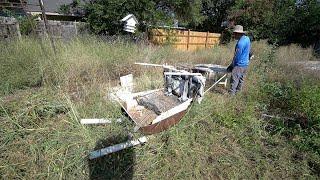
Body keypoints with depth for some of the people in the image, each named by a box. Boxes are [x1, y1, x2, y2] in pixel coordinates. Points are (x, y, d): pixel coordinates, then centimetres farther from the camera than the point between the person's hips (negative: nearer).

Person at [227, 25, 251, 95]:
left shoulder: (241, 43, -21)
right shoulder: (247, 38, 9)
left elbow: (237, 55, -18)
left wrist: (231, 65, -10)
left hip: (240, 64, -10)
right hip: (245, 63, 10)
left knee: (234, 79, -9)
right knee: (241, 79, 15)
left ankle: (231, 93, -7)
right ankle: (237, 92, 26)